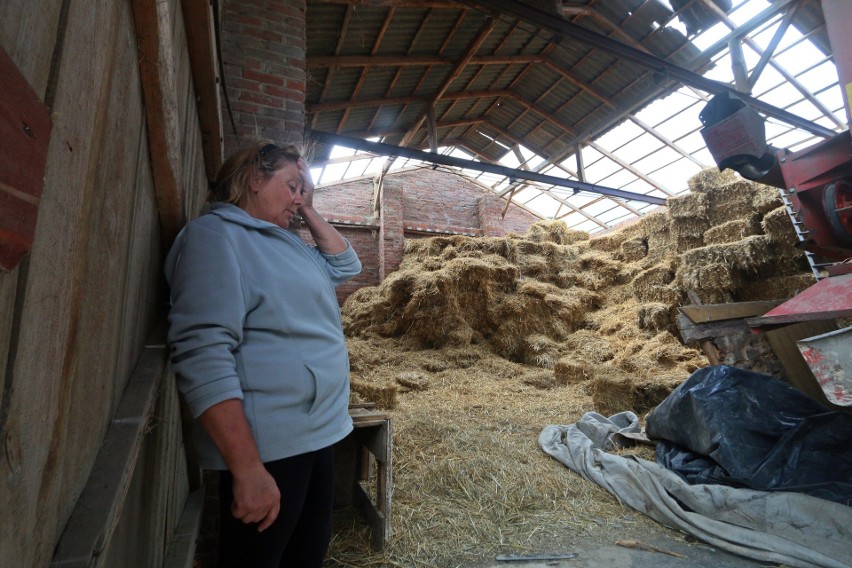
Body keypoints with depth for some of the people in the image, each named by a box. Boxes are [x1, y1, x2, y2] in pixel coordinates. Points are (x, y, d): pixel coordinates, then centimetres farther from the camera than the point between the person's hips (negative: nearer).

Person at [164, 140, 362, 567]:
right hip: (268, 446, -9)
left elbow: (344, 266, 21)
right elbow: (203, 356, -23)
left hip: (316, 436, 9)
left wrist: (308, 212, 11)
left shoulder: (283, 240, 13)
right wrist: (248, 468, -25)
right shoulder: (216, 233, -13)